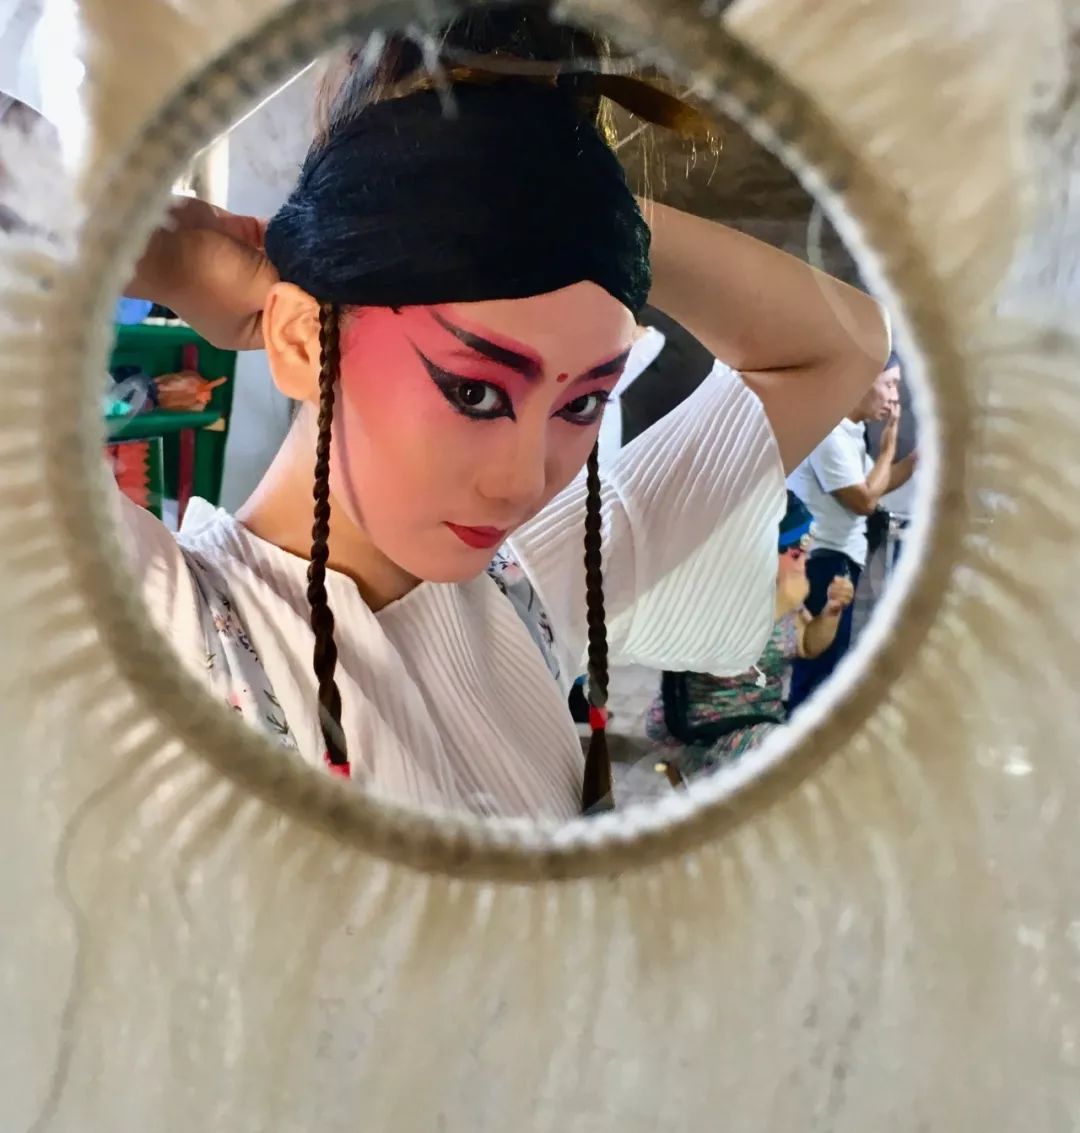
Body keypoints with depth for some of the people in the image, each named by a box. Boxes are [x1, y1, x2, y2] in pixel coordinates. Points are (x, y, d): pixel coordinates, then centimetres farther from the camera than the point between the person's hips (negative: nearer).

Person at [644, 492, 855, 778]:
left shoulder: (779, 587, 1)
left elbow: (807, 647, 14)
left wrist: (831, 611, -5)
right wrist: (780, 605, -34)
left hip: (767, 719, 8)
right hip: (702, 730, -7)